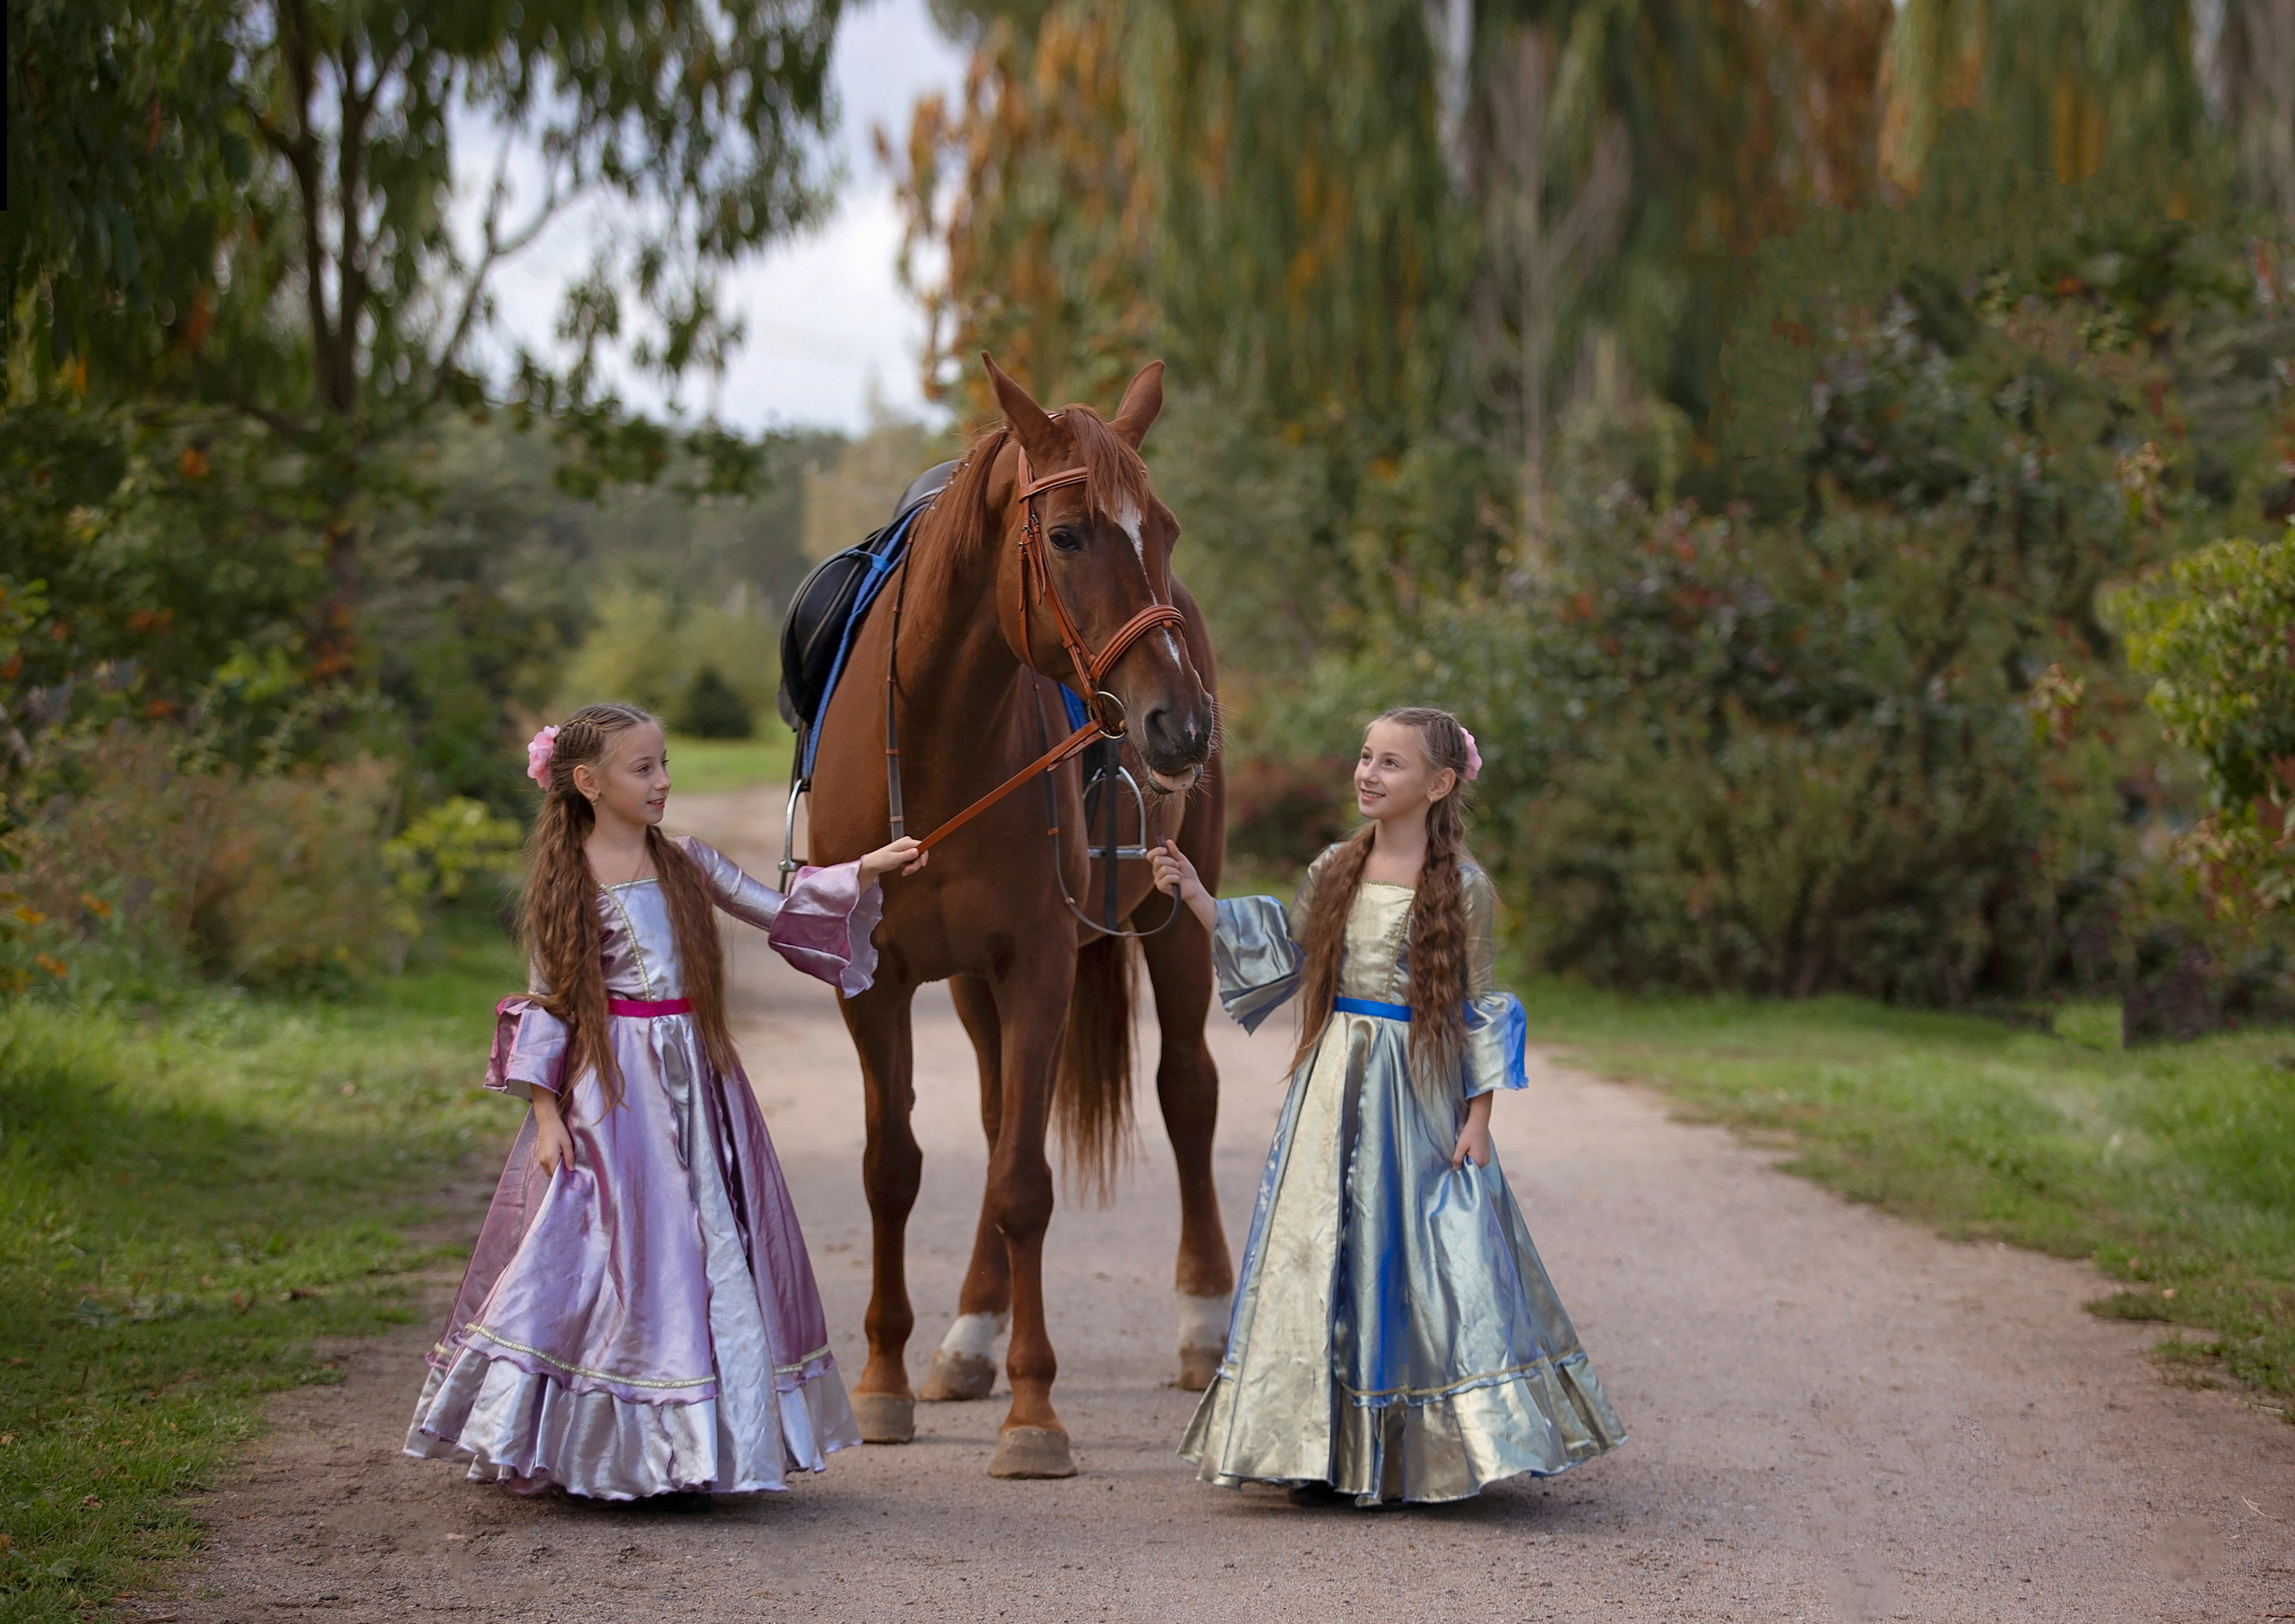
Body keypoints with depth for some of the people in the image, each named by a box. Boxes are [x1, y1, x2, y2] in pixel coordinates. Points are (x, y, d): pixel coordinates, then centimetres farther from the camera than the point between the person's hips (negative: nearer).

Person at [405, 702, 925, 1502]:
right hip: (607, 1089, -5)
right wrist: (545, 1110, -8)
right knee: (608, 1254, -5)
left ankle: (689, 1445, 12)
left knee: (705, 1249, 4)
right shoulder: (565, 881, -4)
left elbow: (781, 911, 8)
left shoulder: (685, 865, 7)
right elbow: (546, 1001, -2)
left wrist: (863, 872, -4)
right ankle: (601, 1446, 4)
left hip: (693, 1080, 5)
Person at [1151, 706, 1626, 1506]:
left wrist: (1478, 1116, -6)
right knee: (1325, 1252, 4)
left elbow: (1479, 1005, -2)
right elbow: (1280, 954, 14)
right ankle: (1326, 1448, 11)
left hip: (1421, 1094, -4)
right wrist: (1198, 899, 7)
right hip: (1334, 1087, 4)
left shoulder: (1462, 886, -5)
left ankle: (1430, 1449, 8)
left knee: (1423, 1256, -3)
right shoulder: (1335, 871, 5)